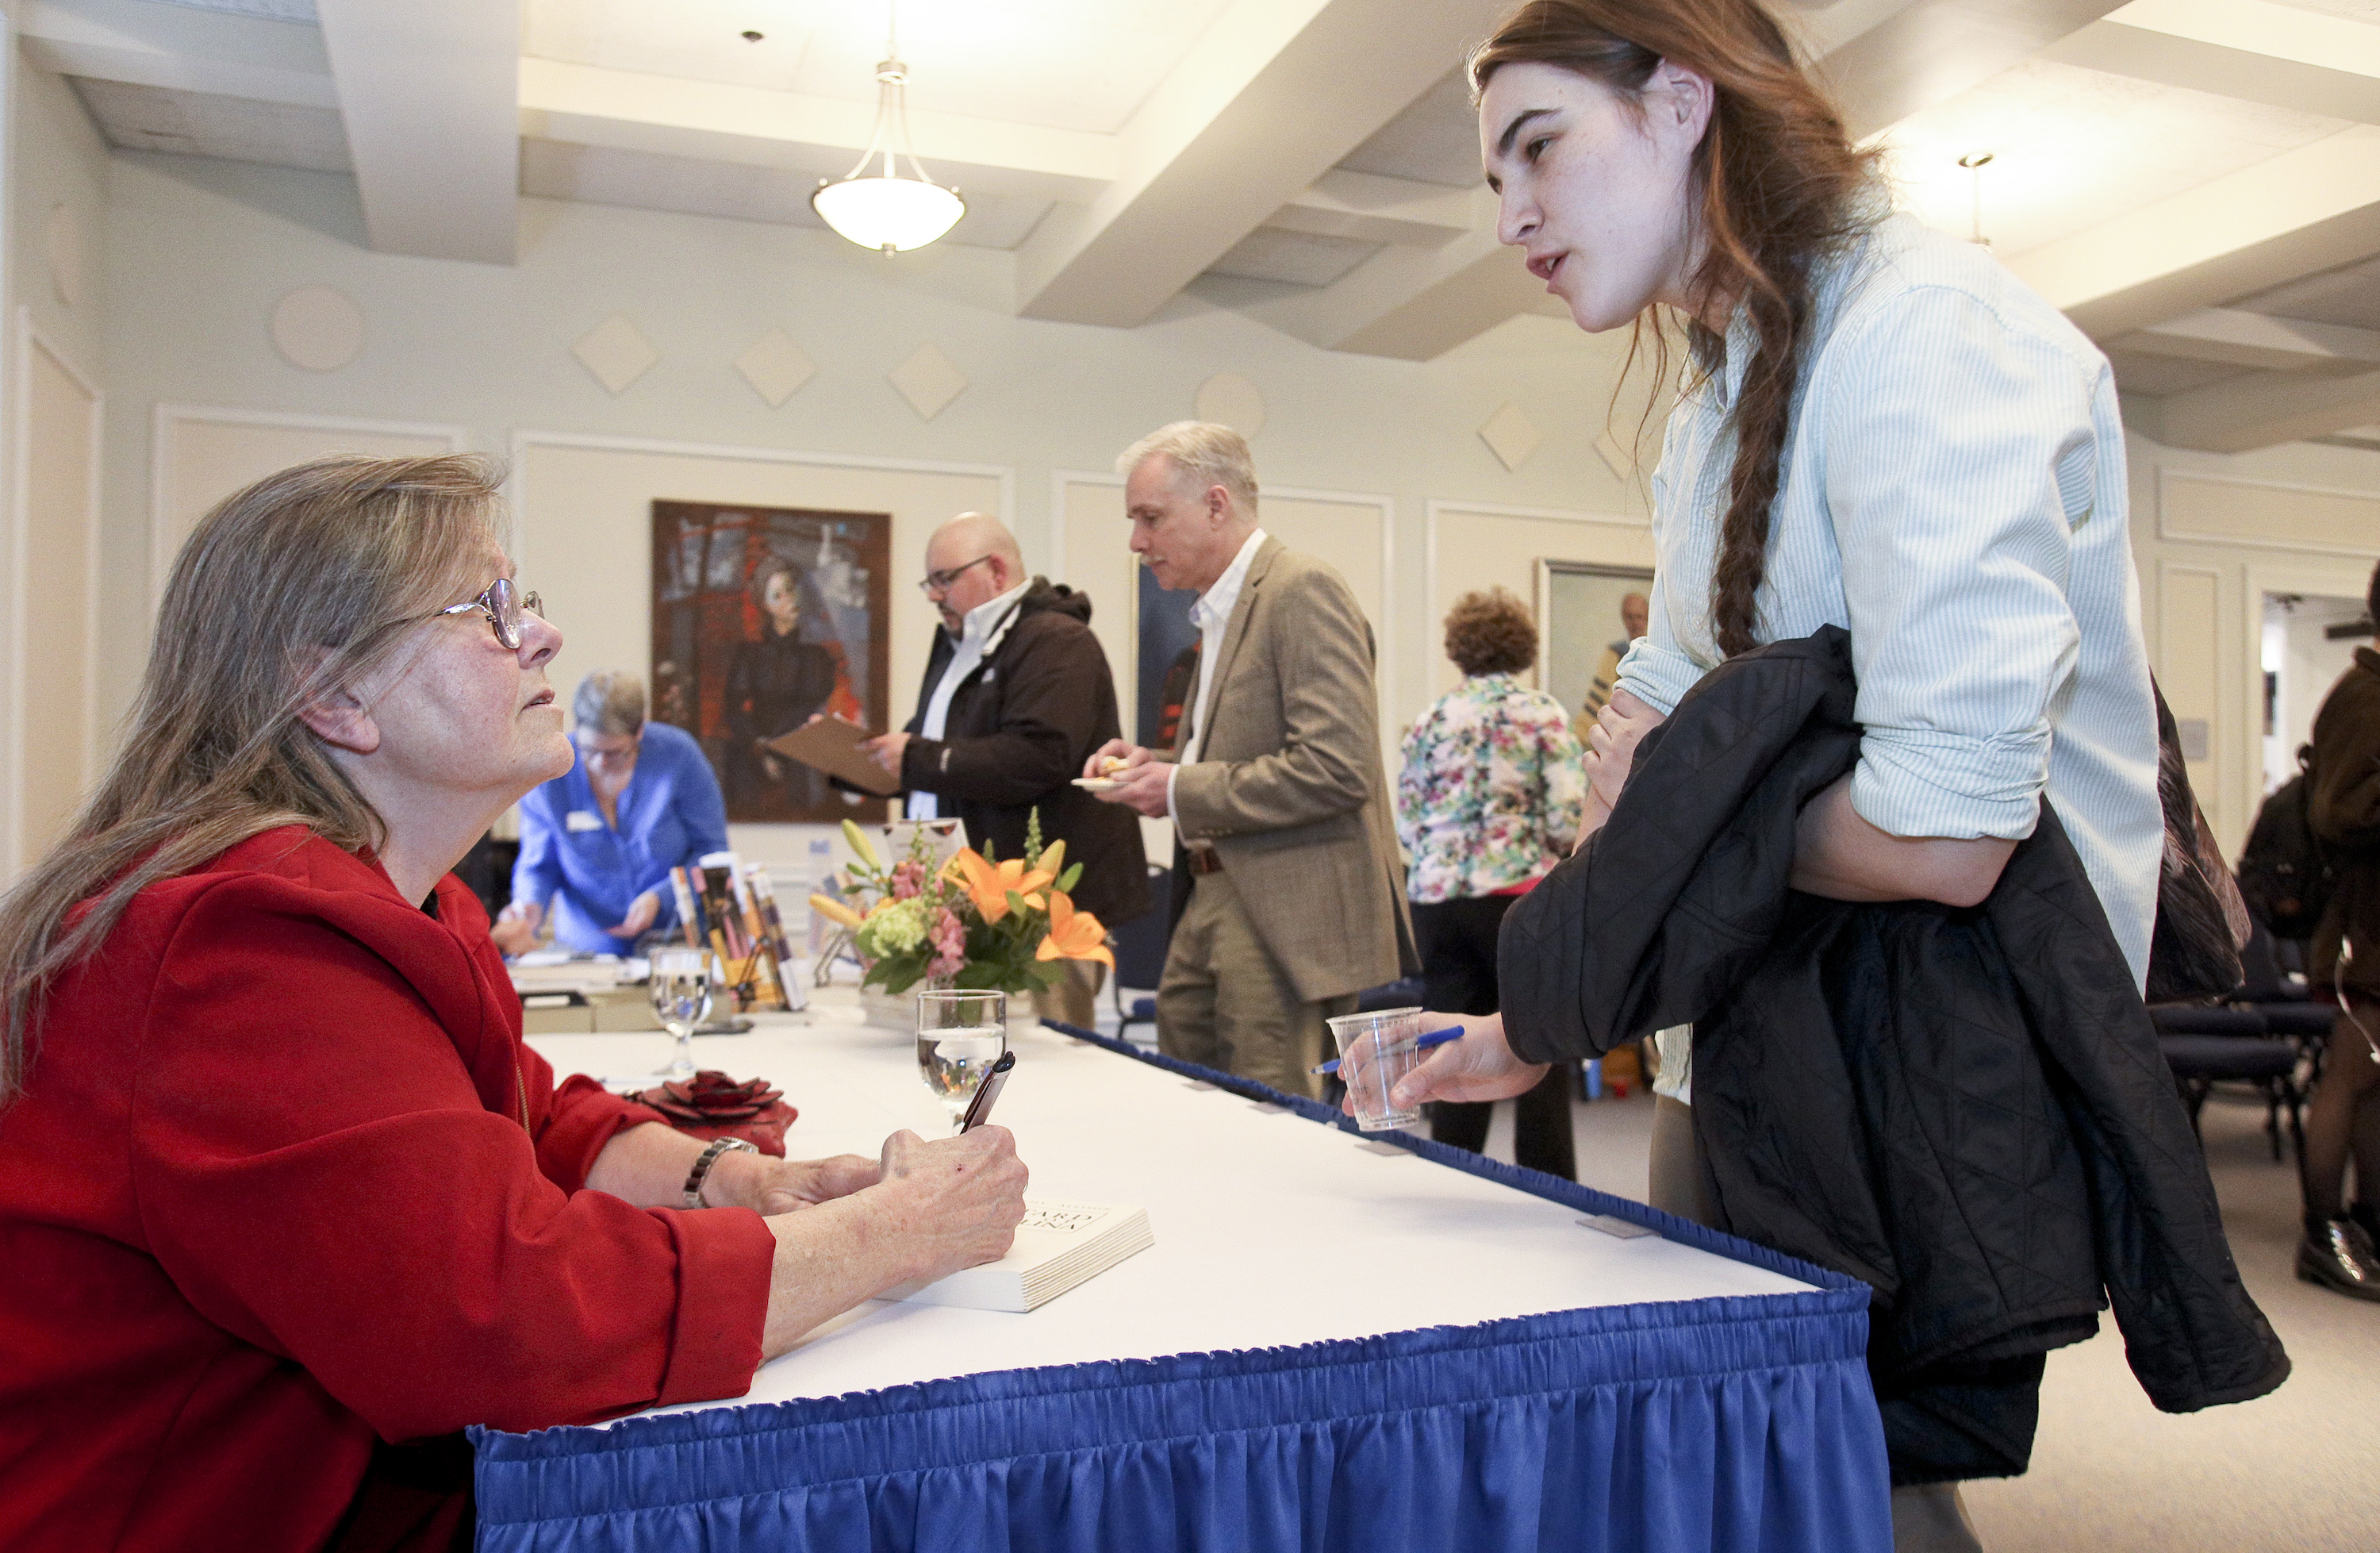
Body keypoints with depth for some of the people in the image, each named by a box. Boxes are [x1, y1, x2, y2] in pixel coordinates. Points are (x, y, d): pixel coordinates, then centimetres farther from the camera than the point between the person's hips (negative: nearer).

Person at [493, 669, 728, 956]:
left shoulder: (678, 755, -8)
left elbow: (711, 848, -1)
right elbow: (539, 865, 5)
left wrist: (660, 898, -14)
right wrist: (529, 908, -16)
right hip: (586, 950, 0)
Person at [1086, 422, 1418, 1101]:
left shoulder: (1303, 592, -13)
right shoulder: (1220, 608, 17)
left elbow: (1337, 768, -23)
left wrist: (1181, 790, -17)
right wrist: (1158, 763, 9)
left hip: (1283, 915, -9)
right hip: (1214, 897, 9)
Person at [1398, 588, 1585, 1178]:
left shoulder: (1428, 722, 7)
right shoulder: (1542, 714, -2)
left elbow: (1406, 825, 7)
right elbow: (1570, 819, -9)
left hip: (1437, 901, 3)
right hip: (1522, 896, -3)